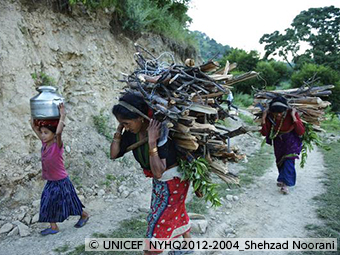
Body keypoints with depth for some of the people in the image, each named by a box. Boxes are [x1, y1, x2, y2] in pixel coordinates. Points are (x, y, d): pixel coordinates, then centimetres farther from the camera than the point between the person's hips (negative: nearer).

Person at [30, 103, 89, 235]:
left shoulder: (57, 145, -24)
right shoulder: (44, 143, -4)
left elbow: (58, 132, -46)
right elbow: (34, 126, 1)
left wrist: (62, 116, -39)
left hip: (61, 181, -7)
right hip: (50, 182, 7)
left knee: (69, 202, 11)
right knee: (49, 203, 10)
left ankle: (84, 215, 34)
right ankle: (53, 227, 25)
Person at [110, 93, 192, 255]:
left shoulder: (160, 133, -33)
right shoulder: (131, 133, -12)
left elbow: (158, 172, -36)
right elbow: (114, 154, -5)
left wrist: (152, 142, -43)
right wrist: (118, 131, -16)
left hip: (173, 182, -8)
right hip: (158, 182, 8)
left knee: (158, 222, 1)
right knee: (176, 215, 27)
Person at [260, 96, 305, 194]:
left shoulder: (291, 114, -29)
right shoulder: (270, 116, -22)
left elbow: (301, 132, -30)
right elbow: (264, 133, -15)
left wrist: (294, 117, -39)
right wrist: (263, 119, -29)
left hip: (291, 140, -3)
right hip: (278, 140, 3)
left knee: (289, 159, -16)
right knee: (279, 160, 14)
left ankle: (285, 184, -12)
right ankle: (283, 179, 36)